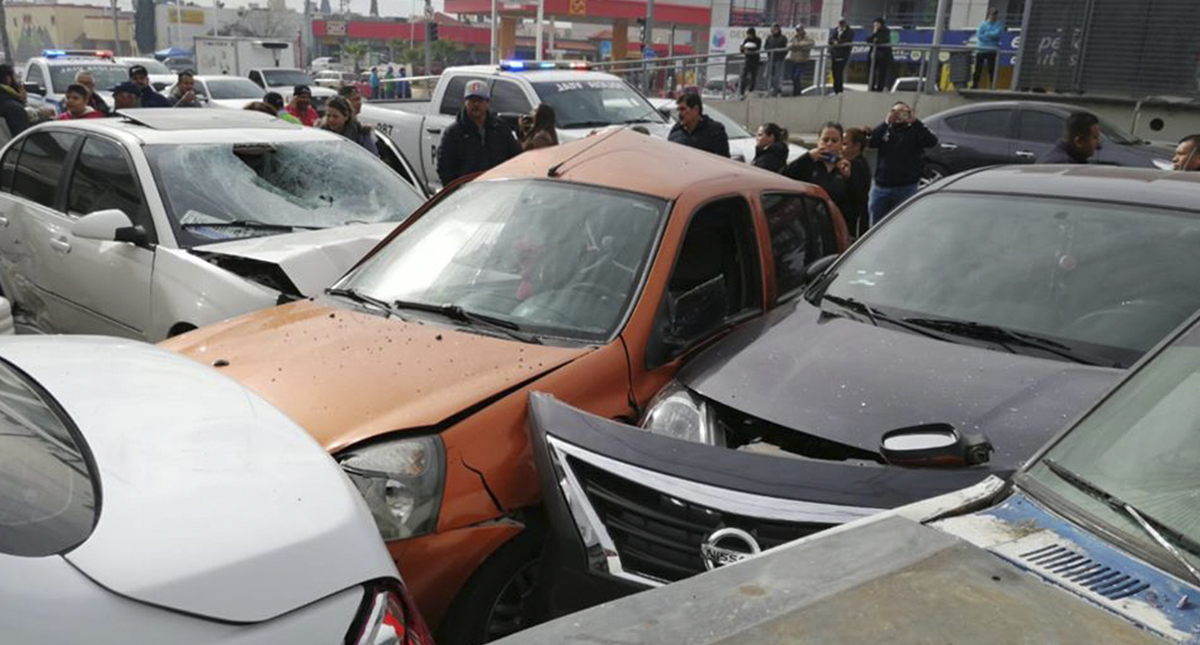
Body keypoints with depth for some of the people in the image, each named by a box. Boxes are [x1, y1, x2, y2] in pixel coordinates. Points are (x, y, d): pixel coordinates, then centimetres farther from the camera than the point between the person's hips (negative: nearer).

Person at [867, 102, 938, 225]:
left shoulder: (914, 131, 4)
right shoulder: (885, 130, 9)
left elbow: (932, 141, -14)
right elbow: (871, 141, -10)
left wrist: (914, 121, -18)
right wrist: (887, 122, -18)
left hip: (906, 188, -2)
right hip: (881, 187, 2)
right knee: (876, 226, 9)